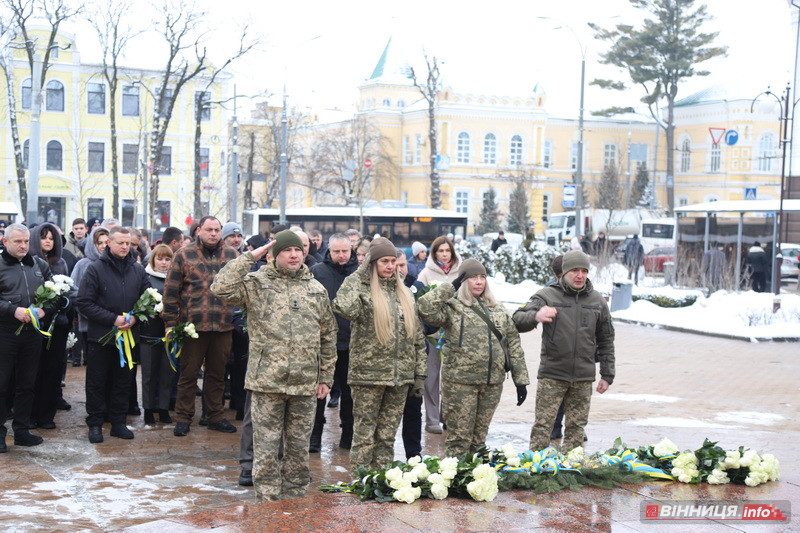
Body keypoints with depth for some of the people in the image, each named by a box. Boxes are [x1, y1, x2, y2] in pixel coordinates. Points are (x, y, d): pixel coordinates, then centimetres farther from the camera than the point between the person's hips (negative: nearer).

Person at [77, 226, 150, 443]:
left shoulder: (138, 270, 5)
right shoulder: (95, 269, -7)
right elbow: (85, 303, -11)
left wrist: (134, 317, -9)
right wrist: (113, 319, -17)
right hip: (100, 336, -3)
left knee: (123, 381, 11)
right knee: (97, 382, 5)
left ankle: (118, 422, 21)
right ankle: (95, 424, 14)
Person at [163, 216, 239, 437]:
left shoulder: (231, 255, 8)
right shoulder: (184, 255, 0)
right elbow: (171, 291, -1)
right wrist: (170, 323, -4)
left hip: (223, 327, 3)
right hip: (192, 325, -3)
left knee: (217, 373, 12)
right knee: (188, 373, 5)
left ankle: (216, 416, 24)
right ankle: (183, 418, 15)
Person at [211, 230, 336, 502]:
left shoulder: (316, 289, 12)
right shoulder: (257, 283, 1)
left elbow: (328, 335, 15)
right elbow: (222, 288, -17)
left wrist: (325, 377, 11)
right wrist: (249, 257, -14)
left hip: (305, 383, 3)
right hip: (267, 380, -3)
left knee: (299, 444, 11)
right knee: (266, 444, 1)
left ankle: (294, 498, 23)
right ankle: (268, 499, 11)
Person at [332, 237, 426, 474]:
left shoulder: (405, 294, 14)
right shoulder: (362, 290, -4)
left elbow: (417, 336, 17)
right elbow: (343, 308, -29)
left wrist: (420, 373, 12)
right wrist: (357, 274, -17)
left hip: (400, 376, 5)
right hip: (368, 374, -5)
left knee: (387, 437, 11)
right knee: (364, 436, 0)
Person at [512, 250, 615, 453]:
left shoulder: (597, 301, 10)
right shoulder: (547, 296, -1)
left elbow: (606, 341, 15)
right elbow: (517, 320, -9)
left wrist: (607, 375, 11)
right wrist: (535, 316, -32)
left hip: (583, 377, 3)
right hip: (552, 375, -3)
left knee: (577, 426, 7)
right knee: (543, 424, -5)